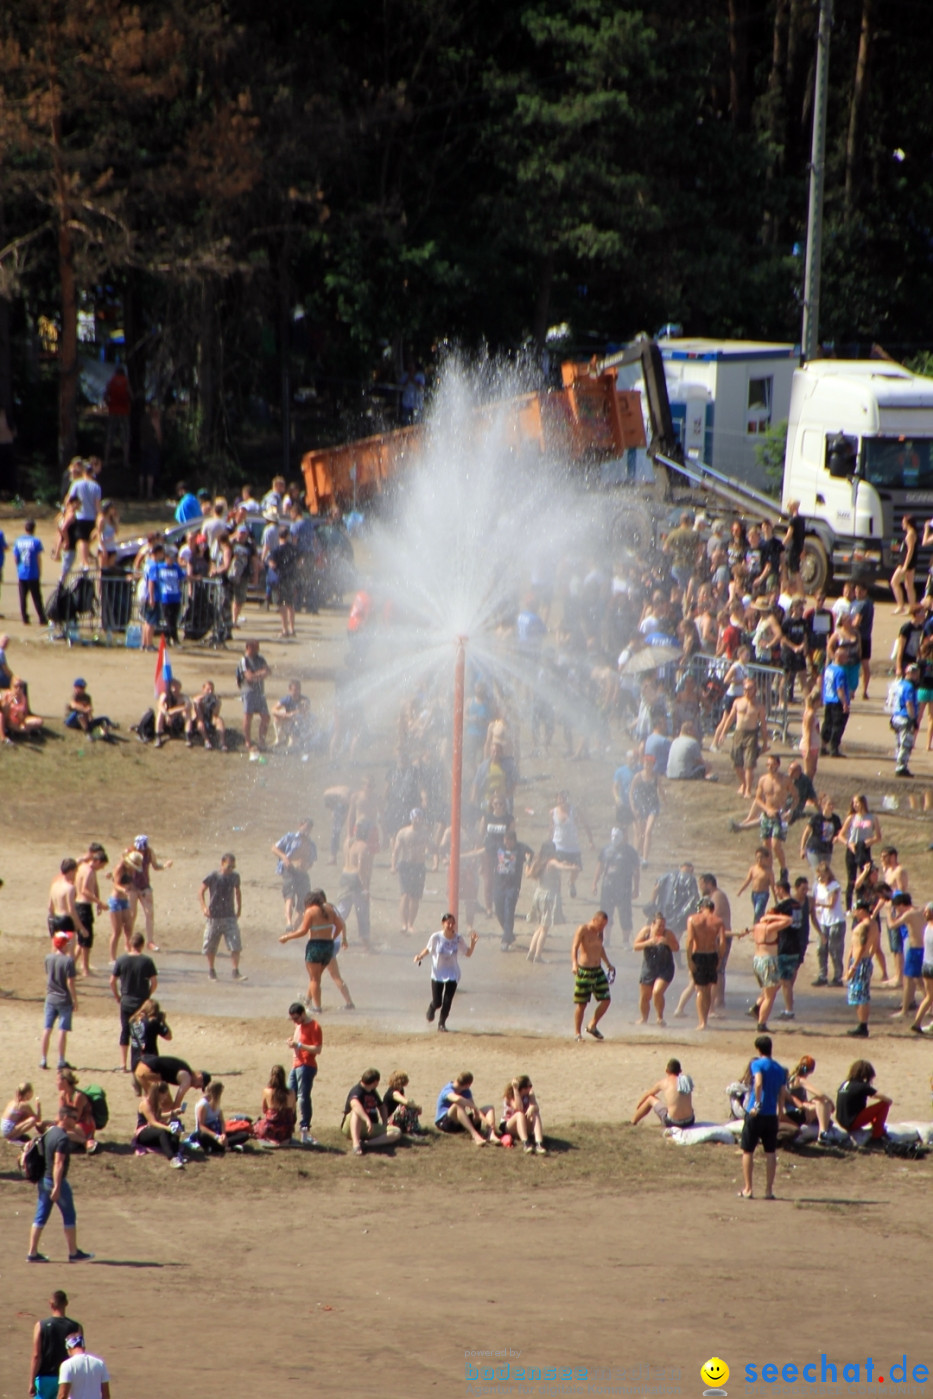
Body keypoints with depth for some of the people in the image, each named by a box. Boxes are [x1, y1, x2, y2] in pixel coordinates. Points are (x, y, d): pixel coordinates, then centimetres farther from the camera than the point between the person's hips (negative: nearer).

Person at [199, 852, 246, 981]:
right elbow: (201, 892, -4)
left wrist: (239, 909, 17)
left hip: (230, 917, 2)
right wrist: (204, 908, -16)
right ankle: (211, 971, 27)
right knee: (211, 947, 10)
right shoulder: (212, 877, -10)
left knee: (235, 946, -10)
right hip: (214, 916, -2)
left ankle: (236, 972, -8)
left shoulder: (235, 877, 1)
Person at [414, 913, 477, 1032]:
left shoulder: (458, 939, -10)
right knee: (437, 1002, 2)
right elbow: (428, 949, 0)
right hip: (437, 974, -1)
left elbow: (468, 953, -1)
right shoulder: (436, 937, -14)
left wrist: (473, 943, -18)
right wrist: (420, 957, -18)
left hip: (452, 974, 1)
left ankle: (442, 1023, 18)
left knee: (447, 1001, -4)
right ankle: (431, 1009, 39)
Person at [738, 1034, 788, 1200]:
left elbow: (758, 1083, -25)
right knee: (770, 1153, 8)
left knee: (748, 1151, 7)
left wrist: (757, 1104, -20)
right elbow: (782, 1095, 10)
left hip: (756, 1114, -4)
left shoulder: (757, 1064, -7)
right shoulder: (779, 1069, 9)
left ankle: (747, 1189, 6)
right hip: (772, 1116, 4)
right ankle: (769, 1190, 6)